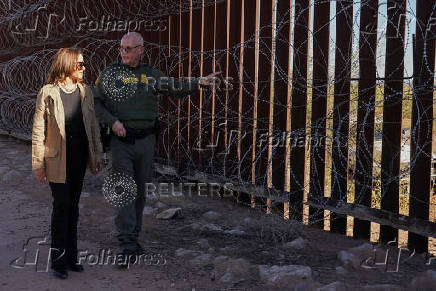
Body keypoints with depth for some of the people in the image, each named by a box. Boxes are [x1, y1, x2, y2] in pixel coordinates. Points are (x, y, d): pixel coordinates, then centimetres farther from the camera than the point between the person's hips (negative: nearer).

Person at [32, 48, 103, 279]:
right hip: (57, 160, -4)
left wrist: (97, 155, 10)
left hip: (79, 158, 5)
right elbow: (38, 130, -8)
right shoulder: (48, 93, -9)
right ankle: (58, 260, 11)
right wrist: (38, 163, -9)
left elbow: (93, 126, 11)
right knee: (62, 206, -3)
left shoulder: (85, 91, 5)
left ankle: (70, 257, 23)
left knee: (73, 206, 12)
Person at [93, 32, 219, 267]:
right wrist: (112, 121, -13)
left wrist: (199, 83, -10)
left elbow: (174, 89, 4)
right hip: (121, 141, -3)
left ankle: (133, 237, 22)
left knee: (141, 191, 9)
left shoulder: (151, 75, 10)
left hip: (146, 140, 3)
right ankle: (127, 244, -10)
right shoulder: (109, 73, 3)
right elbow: (95, 102, 2)